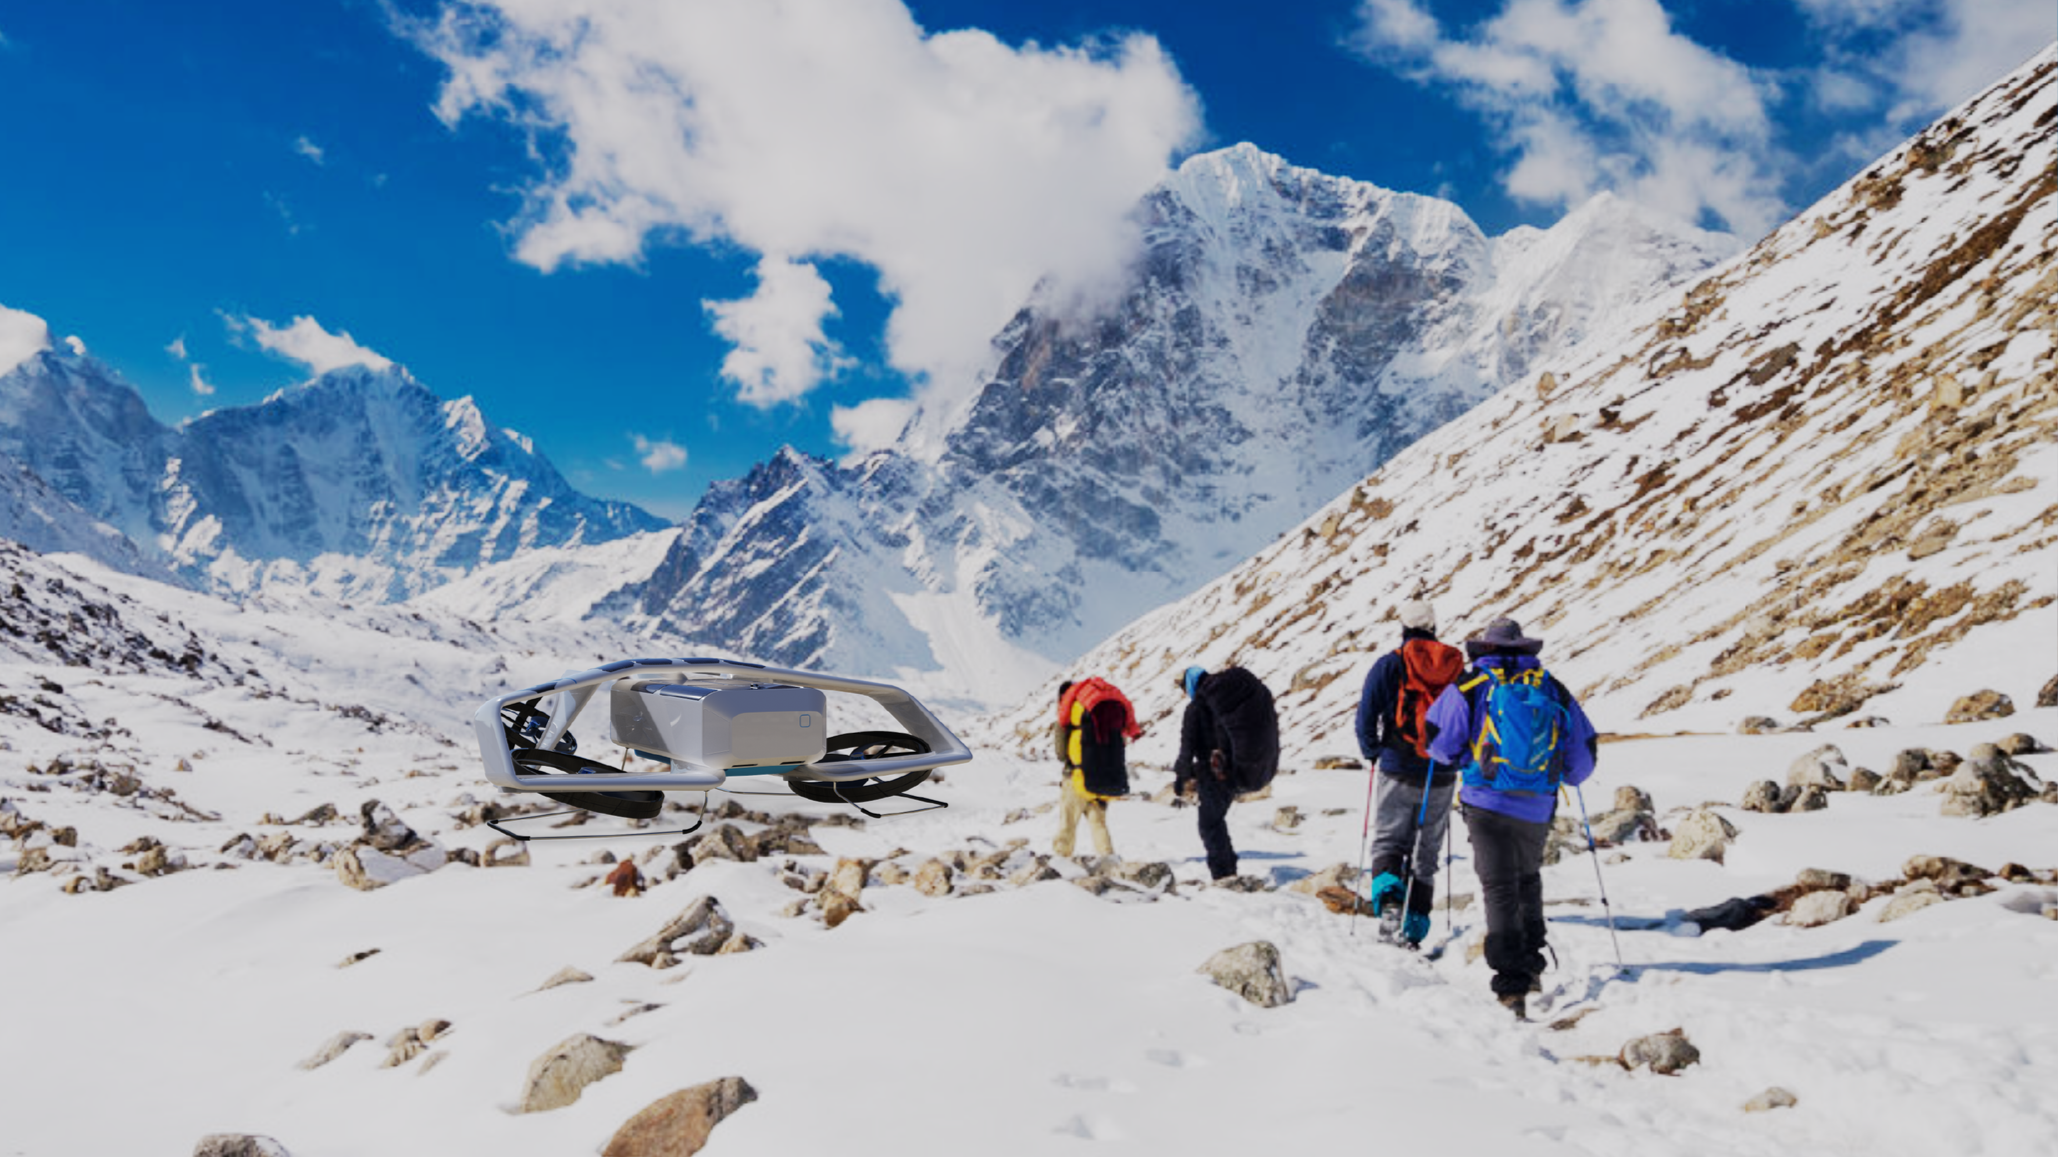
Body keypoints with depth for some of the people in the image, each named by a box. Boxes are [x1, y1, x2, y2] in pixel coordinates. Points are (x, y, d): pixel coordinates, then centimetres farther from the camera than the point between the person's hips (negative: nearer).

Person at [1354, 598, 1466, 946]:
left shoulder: (1389, 665, -5)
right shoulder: (1457, 669, 5)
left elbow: (1366, 717, -8)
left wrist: (1373, 754, 7)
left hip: (1396, 771, -3)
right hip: (1441, 778, 3)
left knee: (1387, 841, 9)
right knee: (1425, 852, 11)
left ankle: (1389, 896, -18)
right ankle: (1415, 923, 9)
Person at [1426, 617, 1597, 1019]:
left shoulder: (1470, 686, -2)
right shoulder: (1554, 690, 6)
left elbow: (1439, 744, 0)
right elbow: (1584, 754, 12)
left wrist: (1462, 759, 23)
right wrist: (1567, 777, 34)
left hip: (1486, 804, -3)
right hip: (1537, 809, 3)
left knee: (1500, 888, -1)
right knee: (1528, 881, 24)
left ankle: (1512, 981, -9)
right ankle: (1532, 963, 30)